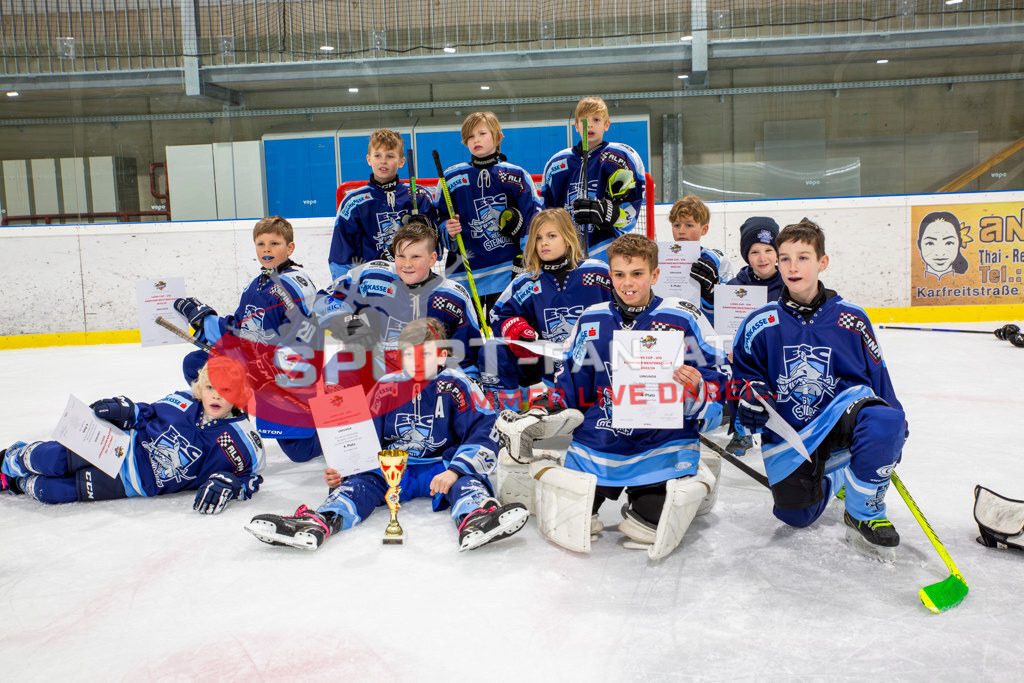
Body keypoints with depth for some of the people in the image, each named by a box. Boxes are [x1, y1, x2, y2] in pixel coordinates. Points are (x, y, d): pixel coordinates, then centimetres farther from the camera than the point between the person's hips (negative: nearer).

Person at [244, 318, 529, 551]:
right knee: (358, 482, -24)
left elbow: (483, 431, -10)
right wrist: (340, 470, -5)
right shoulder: (386, 388, 7)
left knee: (465, 479, -33)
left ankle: (476, 520, -66)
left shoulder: (455, 386, -2)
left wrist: (454, 470, -23)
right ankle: (316, 523, -51)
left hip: (439, 467, -2)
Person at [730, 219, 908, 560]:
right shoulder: (761, 324, -3)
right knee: (796, 514, -6)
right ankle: (833, 474, 30)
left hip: (843, 411, -1)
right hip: (787, 433, 1)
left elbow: (877, 375, 9)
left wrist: (894, 423, 9)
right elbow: (742, 371, 9)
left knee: (884, 423, -34)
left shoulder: (850, 319, -2)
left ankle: (864, 513, -10)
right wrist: (750, 399, -9)